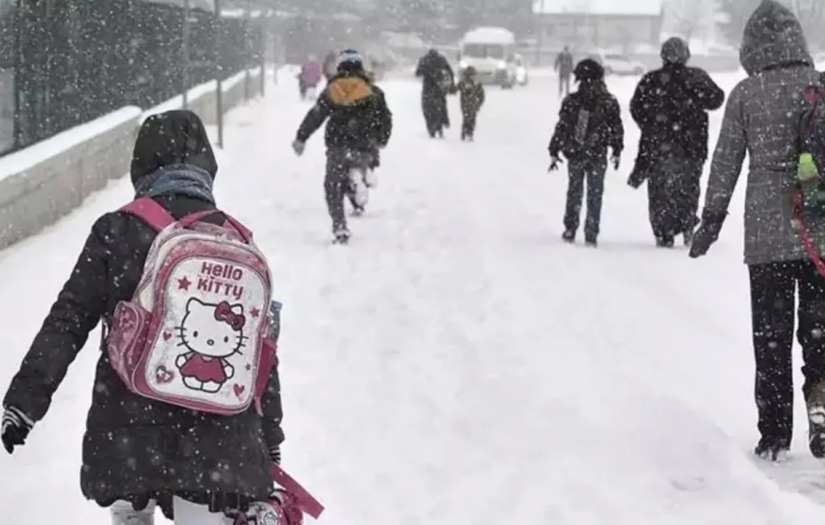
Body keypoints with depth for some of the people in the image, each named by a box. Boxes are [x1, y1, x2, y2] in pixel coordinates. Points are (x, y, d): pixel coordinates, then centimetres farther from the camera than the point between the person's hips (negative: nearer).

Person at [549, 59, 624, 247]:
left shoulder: (571, 101, -7)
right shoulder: (609, 102, -6)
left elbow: (561, 128, -5)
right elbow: (617, 129, 1)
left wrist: (554, 152, 3)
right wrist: (617, 151, 14)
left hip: (575, 154, 0)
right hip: (598, 156, 0)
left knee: (574, 192, 16)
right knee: (595, 195, 9)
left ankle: (570, 230, 17)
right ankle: (591, 235, 7)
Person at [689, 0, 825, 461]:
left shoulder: (746, 94, -4)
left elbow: (726, 162, 0)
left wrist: (711, 219, 10)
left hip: (766, 233, -1)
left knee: (771, 335, 9)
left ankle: (775, 434, 10)